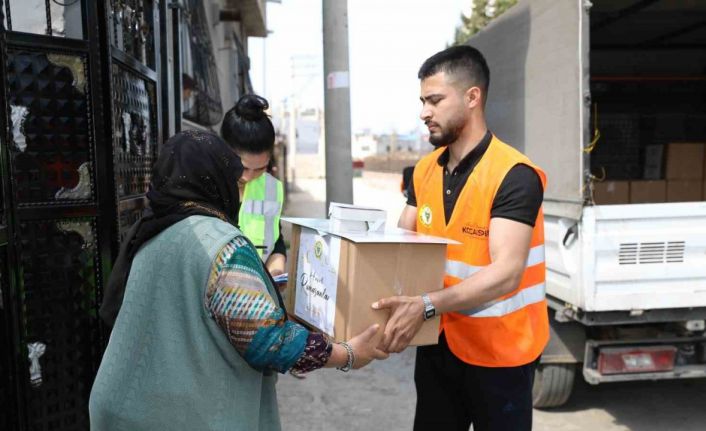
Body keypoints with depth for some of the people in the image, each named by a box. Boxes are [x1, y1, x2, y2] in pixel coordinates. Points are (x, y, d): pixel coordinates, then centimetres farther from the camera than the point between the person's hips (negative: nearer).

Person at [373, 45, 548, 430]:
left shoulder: (514, 175, -19)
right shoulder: (424, 171, 3)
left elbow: (505, 274, -28)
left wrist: (425, 305, -38)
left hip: (497, 352, -6)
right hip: (437, 343, 6)